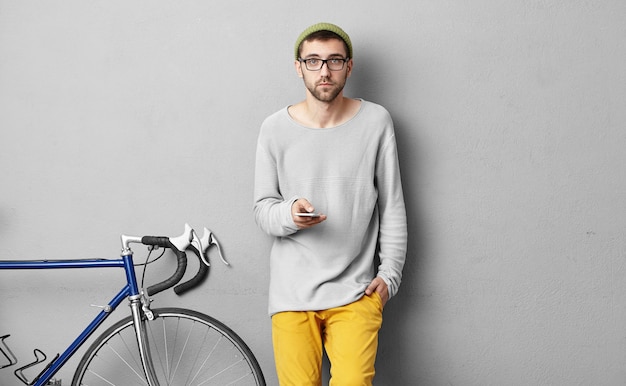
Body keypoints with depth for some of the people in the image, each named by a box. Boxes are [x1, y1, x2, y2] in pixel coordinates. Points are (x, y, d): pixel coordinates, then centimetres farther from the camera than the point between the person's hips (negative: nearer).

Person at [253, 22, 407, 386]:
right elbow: (263, 209, 4)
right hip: (292, 291, 1)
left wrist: (390, 273, 3)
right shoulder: (276, 128, 0)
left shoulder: (376, 121, -1)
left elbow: (392, 205, 5)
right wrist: (289, 214, -18)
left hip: (355, 291, 0)